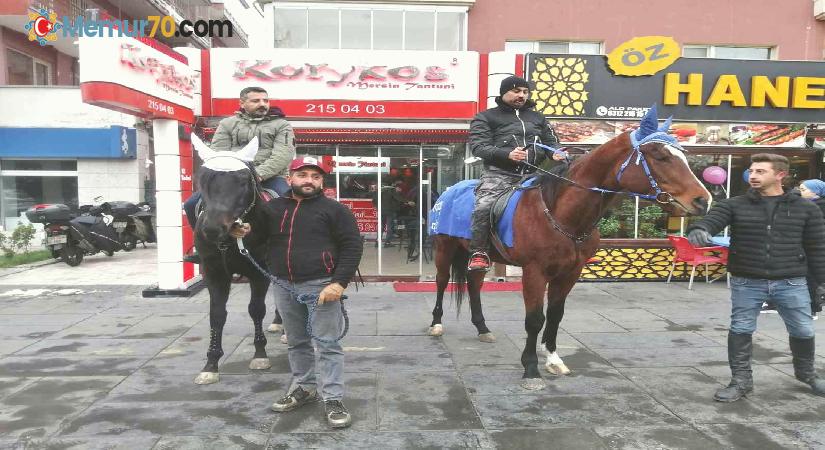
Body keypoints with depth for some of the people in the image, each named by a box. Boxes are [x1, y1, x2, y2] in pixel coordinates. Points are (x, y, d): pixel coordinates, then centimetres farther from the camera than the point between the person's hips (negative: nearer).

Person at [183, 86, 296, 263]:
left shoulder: (281, 125, 7)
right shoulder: (228, 123, 17)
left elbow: (283, 155, -8)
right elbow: (217, 153, 8)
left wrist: (259, 174, -22)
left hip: (270, 177, -3)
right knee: (192, 204, -7)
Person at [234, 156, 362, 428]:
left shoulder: (334, 209, -4)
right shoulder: (273, 208, 10)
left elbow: (352, 246, -9)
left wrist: (339, 282, -18)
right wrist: (246, 232, -1)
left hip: (321, 286, -5)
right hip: (283, 286, 5)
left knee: (327, 344, -1)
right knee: (296, 342, 17)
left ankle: (333, 400, 7)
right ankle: (303, 388, 34)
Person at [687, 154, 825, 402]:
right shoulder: (734, 205, 0)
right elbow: (711, 220, -17)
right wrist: (698, 229, -41)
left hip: (791, 283, 1)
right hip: (746, 282, -1)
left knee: (803, 331, 12)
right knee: (740, 330, 2)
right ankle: (741, 381, 18)